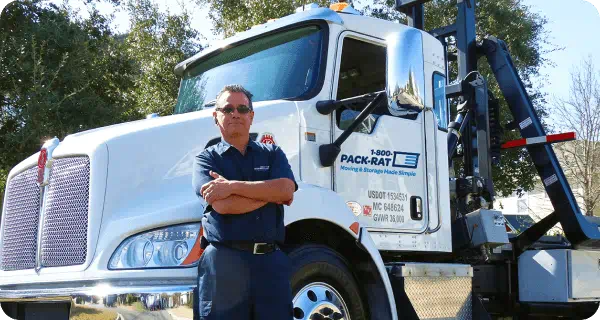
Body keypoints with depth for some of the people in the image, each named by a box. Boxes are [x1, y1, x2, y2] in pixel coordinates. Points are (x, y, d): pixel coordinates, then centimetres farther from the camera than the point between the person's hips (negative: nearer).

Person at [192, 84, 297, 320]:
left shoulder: (272, 154, 15)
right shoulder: (206, 159, 6)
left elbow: (286, 189, -6)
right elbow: (222, 205, -11)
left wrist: (233, 186, -11)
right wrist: (271, 193, -3)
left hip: (271, 260, 3)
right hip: (224, 262, -2)